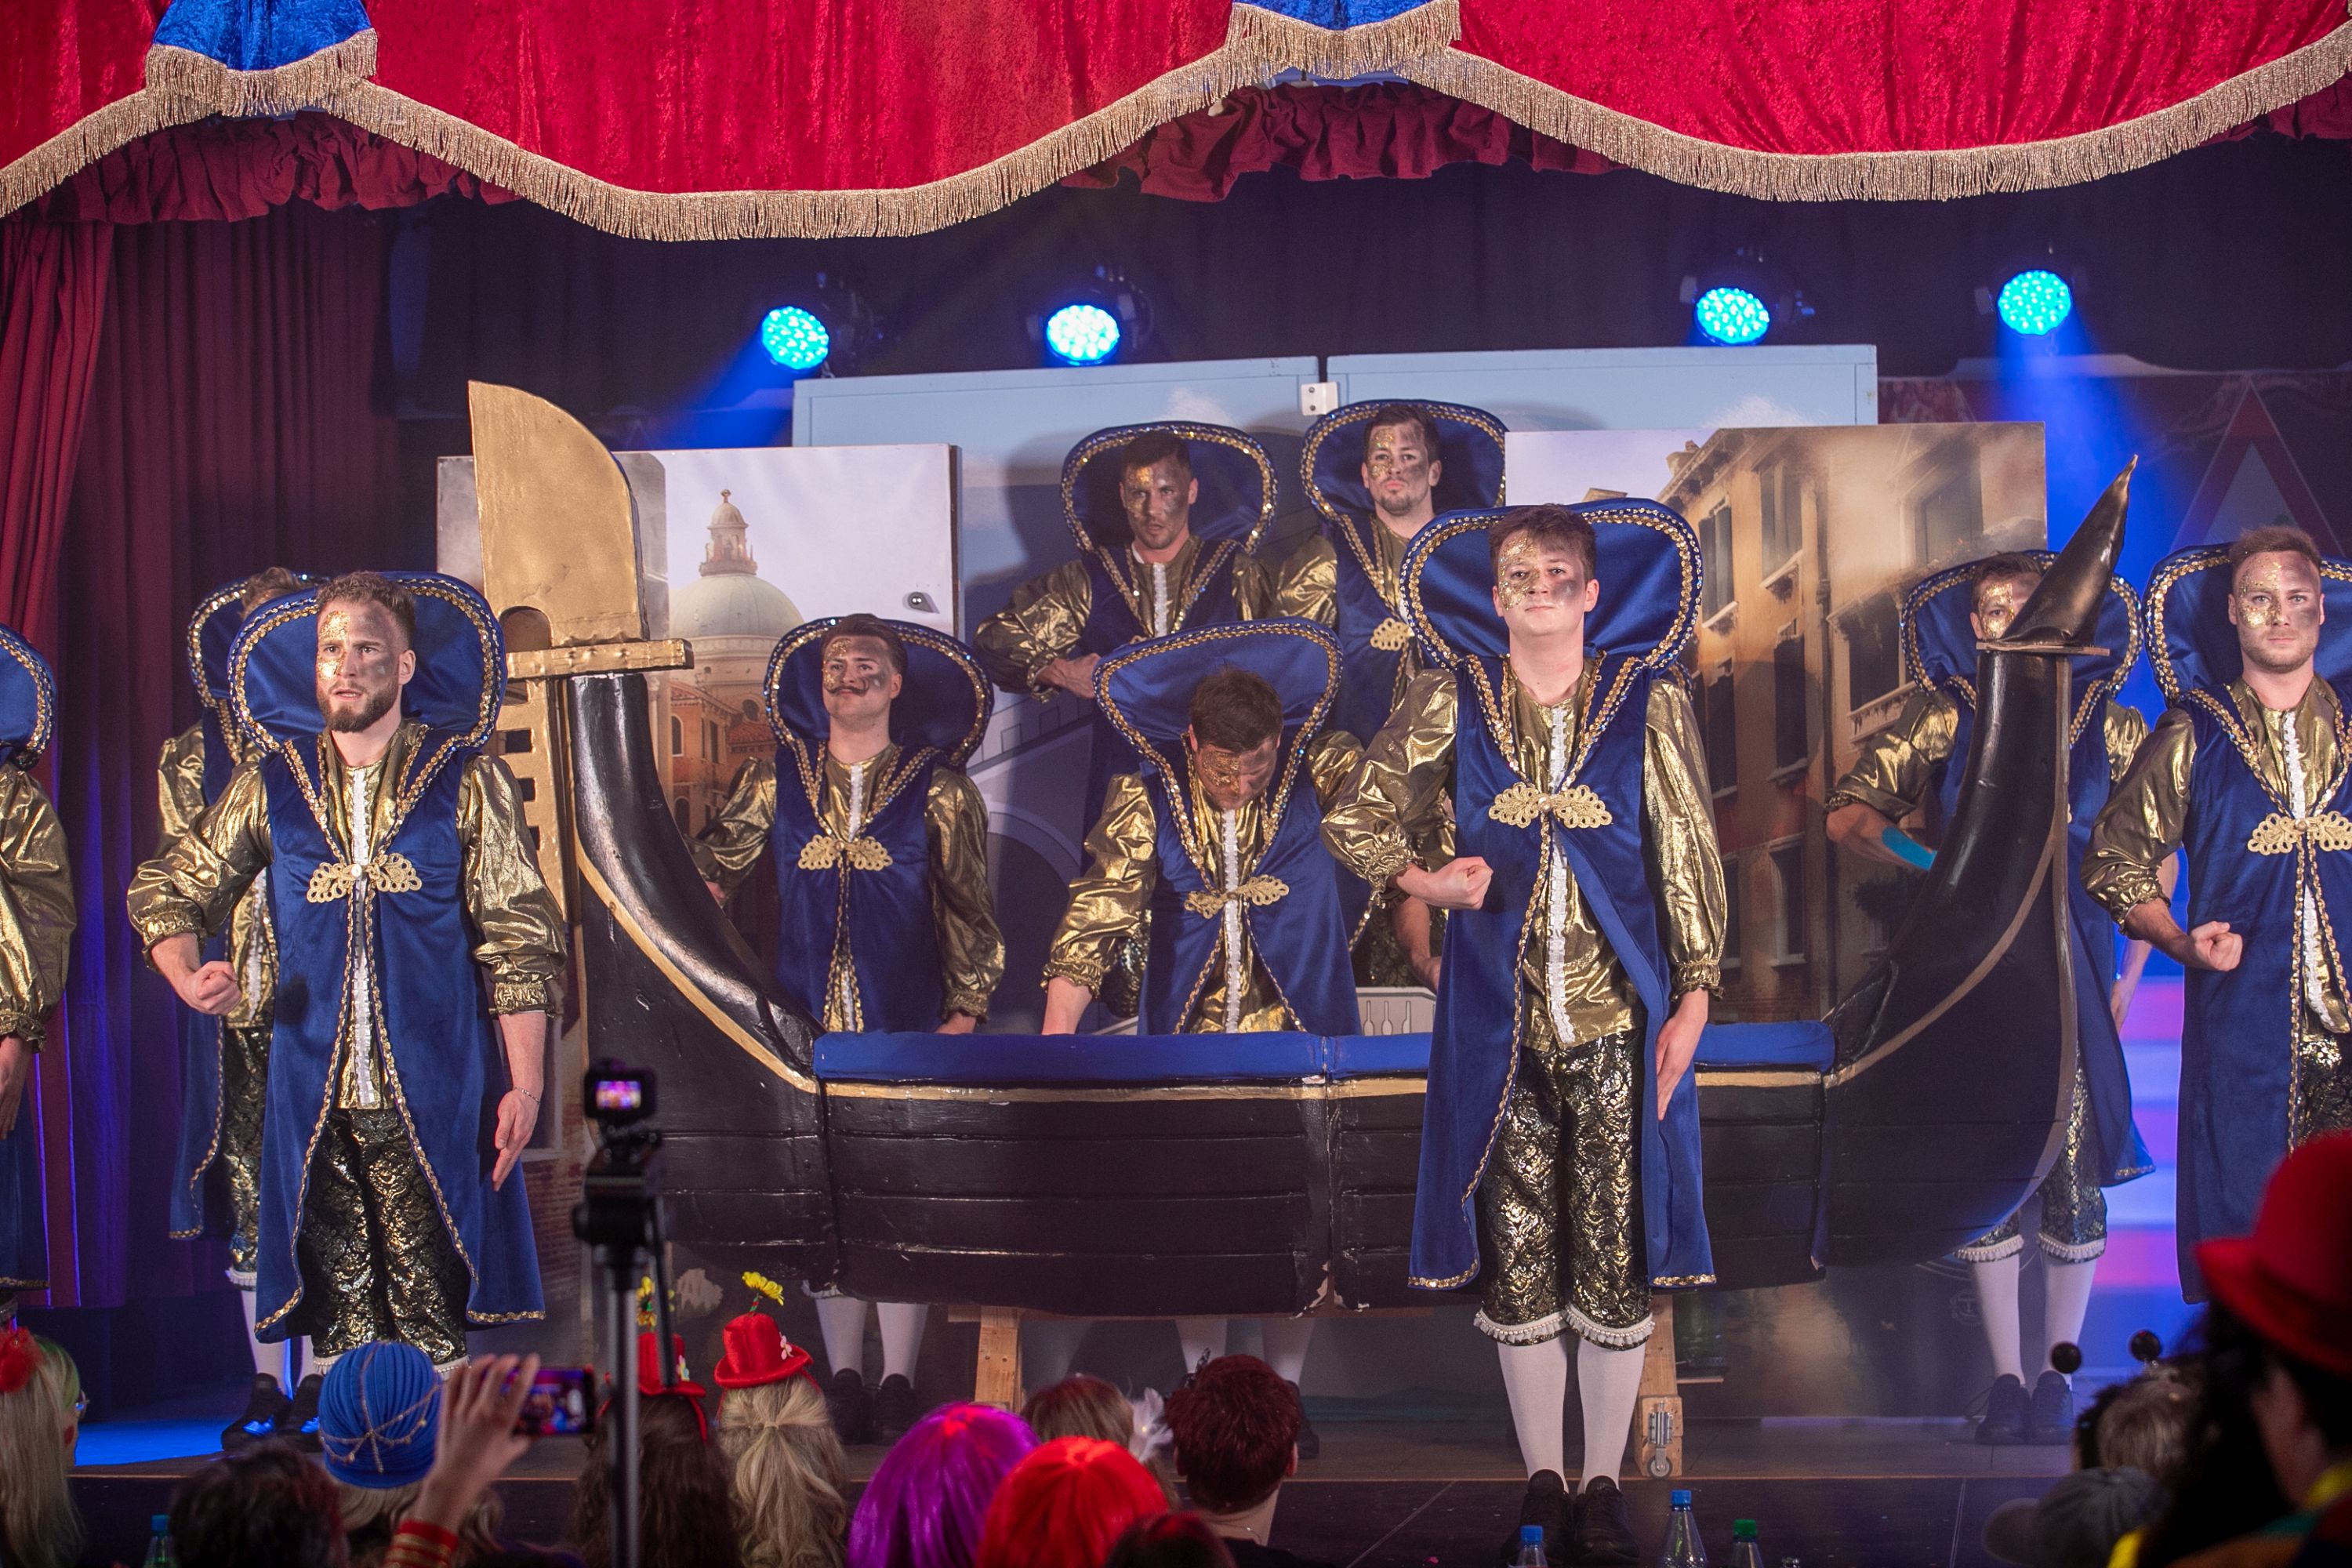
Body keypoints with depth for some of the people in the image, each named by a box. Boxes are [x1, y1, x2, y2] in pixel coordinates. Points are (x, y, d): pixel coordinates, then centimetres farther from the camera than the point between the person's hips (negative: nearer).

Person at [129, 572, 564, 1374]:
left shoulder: (467, 780, 3)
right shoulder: (269, 783, 10)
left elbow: (518, 940, 1)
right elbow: (167, 888, 16)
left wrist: (525, 1086, -5)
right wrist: (186, 974, -6)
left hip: (433, 1098, -2)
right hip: (314, 1099, 3)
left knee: (434, 1323, -6)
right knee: (338, 1318, 4)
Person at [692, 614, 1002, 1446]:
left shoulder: (939, 789, 5)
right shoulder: (775, 781, 10)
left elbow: (967, 908, 4)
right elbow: (711, 862, 7)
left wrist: (966, 1007, -2)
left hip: (908, 1025, -2)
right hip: (806, 1023, 2)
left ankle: (899, 1383, 4)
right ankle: (844, 1380, 11)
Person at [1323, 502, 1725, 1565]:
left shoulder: (1650, 703, 2)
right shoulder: (1450, 702, 4)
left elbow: (1690, 859, 2)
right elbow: (1353, 820, 13)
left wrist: (1693, 999, -3)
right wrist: (1426, 883, -4)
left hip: (1619, 1021, -1)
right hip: (1498, 1022, 1)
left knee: (1615, 1259, 1)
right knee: (1517, 1258, 5)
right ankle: (1541, 1477, 18)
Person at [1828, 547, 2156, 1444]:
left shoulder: (2110, 728, 4)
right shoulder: (1943, 721, 4)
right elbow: (1848, 813, 6)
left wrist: (2130, 972, 3)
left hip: (2074, 966, 0)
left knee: (2076, 1167, -3)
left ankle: (2057, 1373, 8)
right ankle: (2005, 1377, 6)